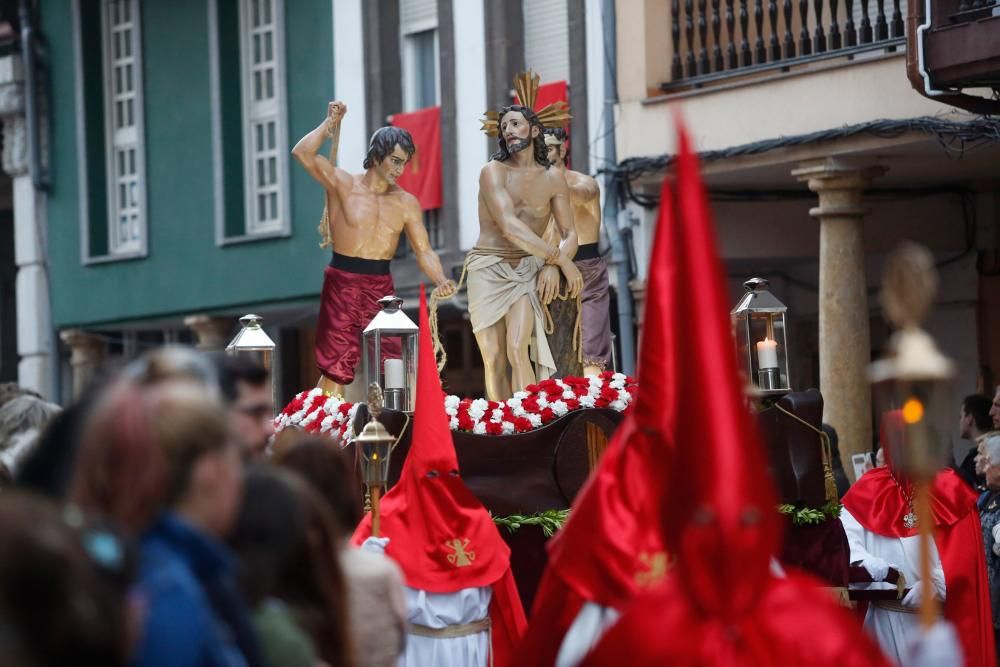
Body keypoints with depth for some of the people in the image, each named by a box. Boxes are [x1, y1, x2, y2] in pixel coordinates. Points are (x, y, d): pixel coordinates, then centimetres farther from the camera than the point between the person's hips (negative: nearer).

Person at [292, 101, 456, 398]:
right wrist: (330, 123, -10)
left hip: (381, 287, 4)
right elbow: (303, 152, -15)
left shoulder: (406, 203, 7)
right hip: (342, 285, -3)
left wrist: (440, 280, -13)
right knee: (336, 370, -4)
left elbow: (424, 251, 4)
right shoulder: (344, 184, -3)